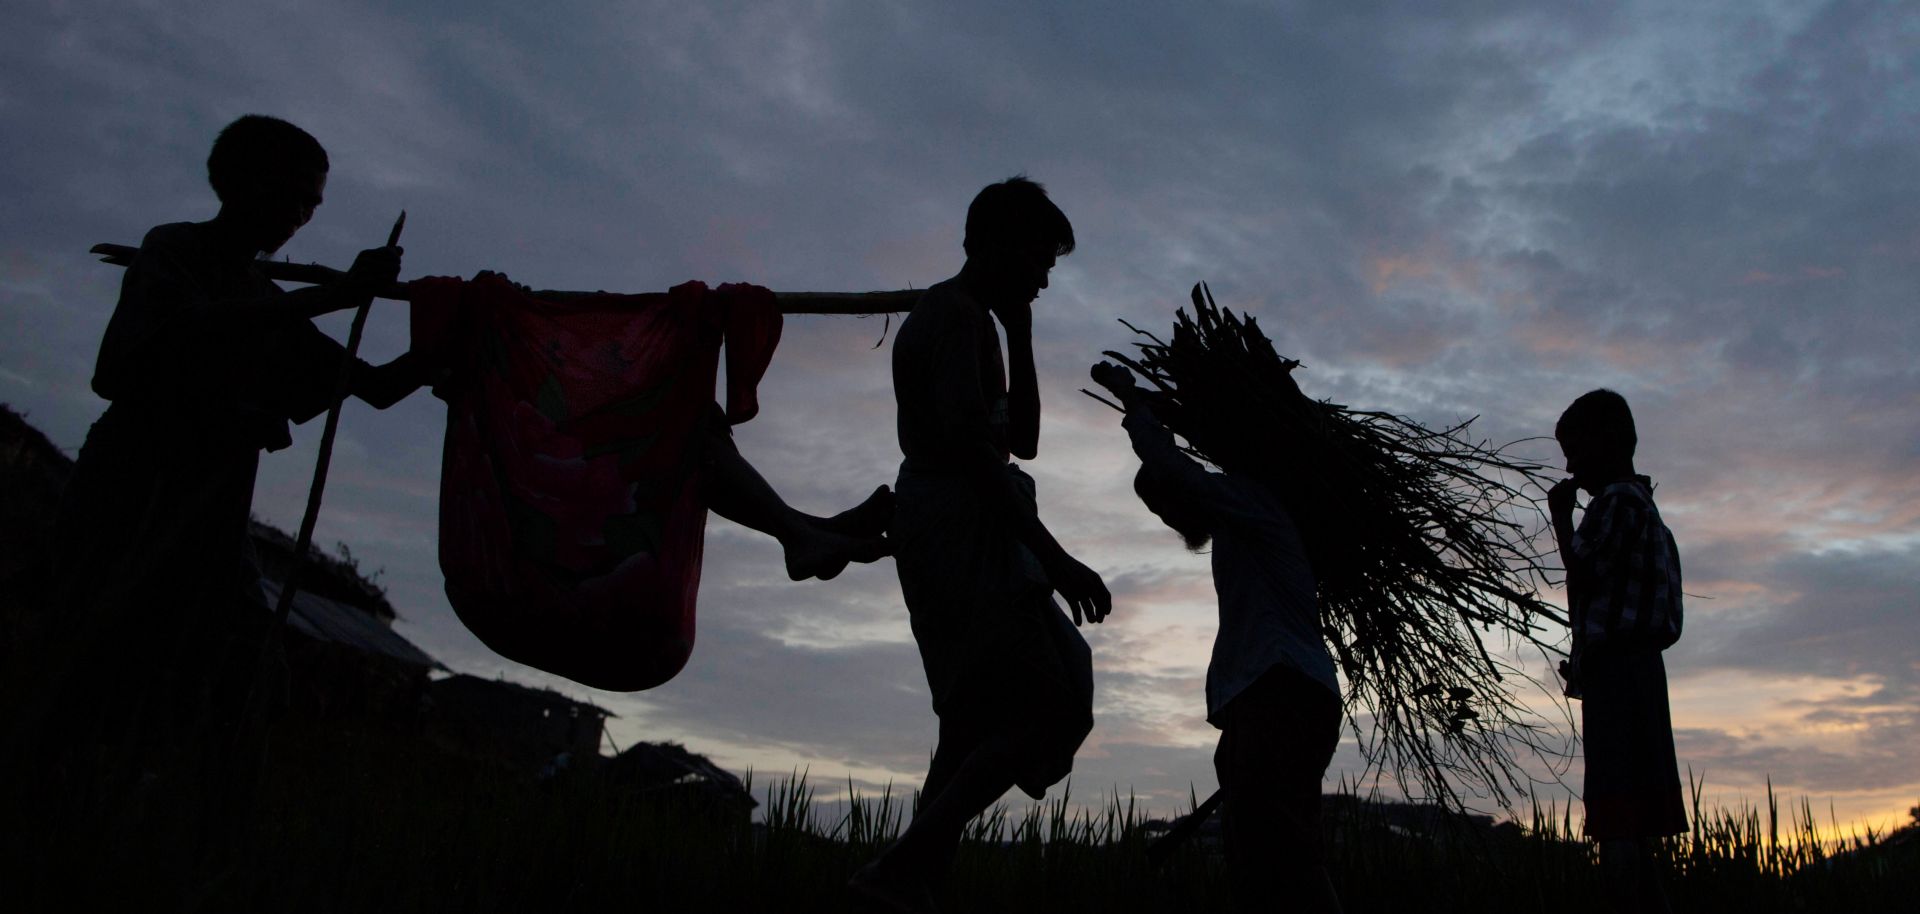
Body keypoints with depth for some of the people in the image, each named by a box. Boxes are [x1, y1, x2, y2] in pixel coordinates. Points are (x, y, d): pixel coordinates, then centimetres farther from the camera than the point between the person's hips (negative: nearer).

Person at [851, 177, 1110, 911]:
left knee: (979, 721, 10)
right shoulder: (957, 314, -6)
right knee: (1051, 707, -15)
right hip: (959, 526, -10)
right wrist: (1053, 557, -24)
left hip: (949, 533, 10)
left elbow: (1023, 441, 26)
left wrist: (1020, 336, 18)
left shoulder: (947, 317, 25)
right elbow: (966, 442, -21)